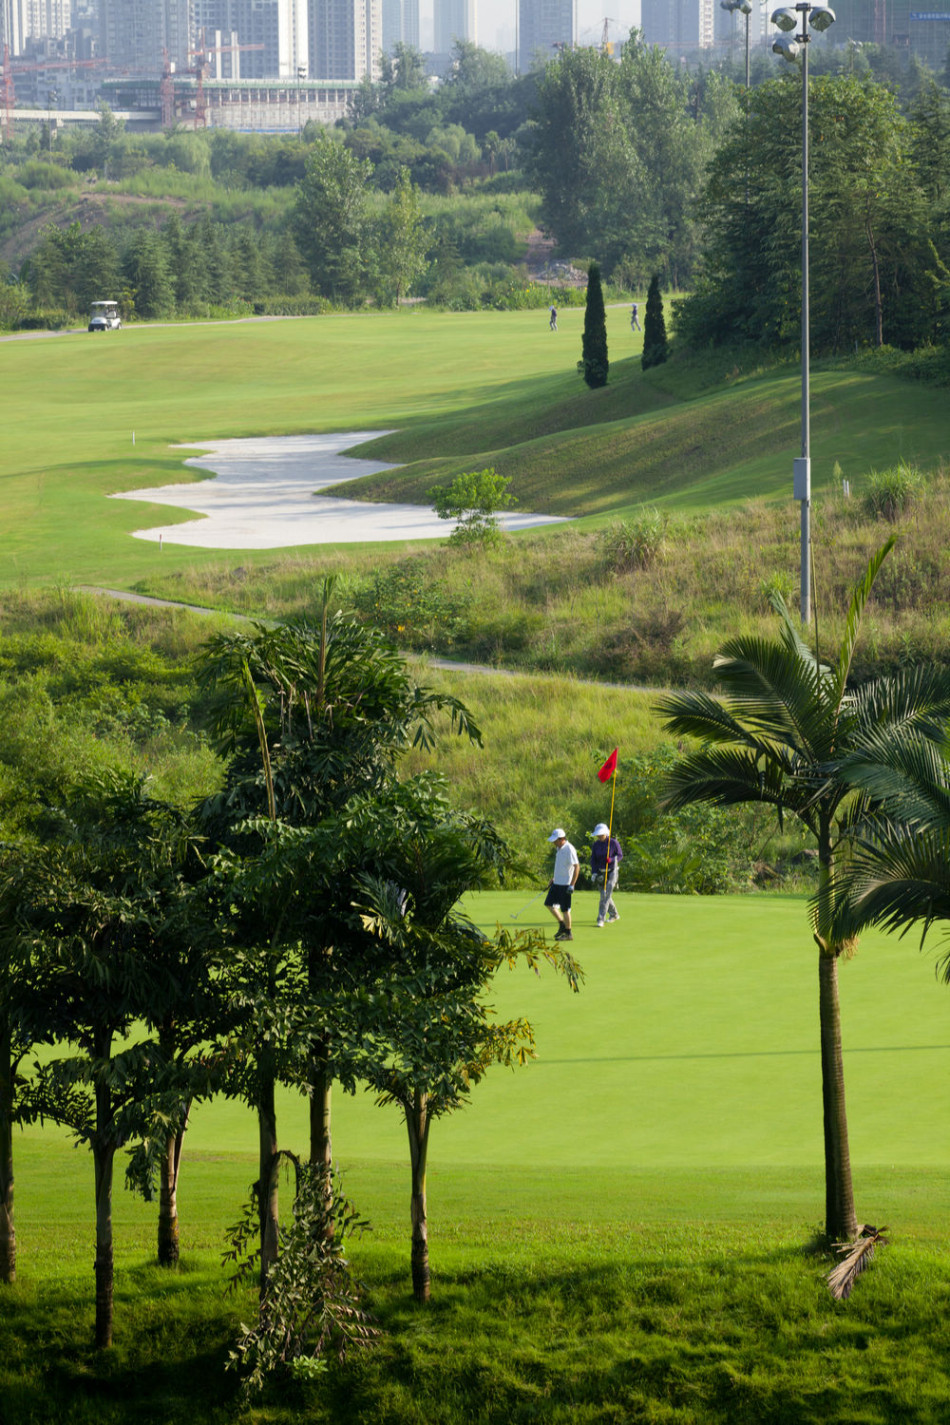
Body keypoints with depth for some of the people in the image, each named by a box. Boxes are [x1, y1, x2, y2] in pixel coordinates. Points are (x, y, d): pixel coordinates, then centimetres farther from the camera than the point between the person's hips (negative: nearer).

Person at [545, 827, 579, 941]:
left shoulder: (569, 850, -19)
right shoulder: (560, 848, 10)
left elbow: (577, 867, -21)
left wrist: (572, 885, -23)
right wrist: (553, 878, 24)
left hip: (565, 884, -10)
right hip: (557, 883, 10)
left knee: (565, 909, -2)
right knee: (549, 903, 13)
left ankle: (568, 934, 8)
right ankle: (562, 926, 24)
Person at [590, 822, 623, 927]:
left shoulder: (614, 843, -10)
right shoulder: (596, 845, 2)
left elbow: (620, 855, -4)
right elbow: (593, 859, 4)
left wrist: (611, 860, -24)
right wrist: (594, 873, -7)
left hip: (612, 871, -5)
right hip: (600, 873, 5)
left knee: (606, 895, -13)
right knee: (604, 895, 12)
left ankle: (601, 920, -14)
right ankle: (614, 914, 34)